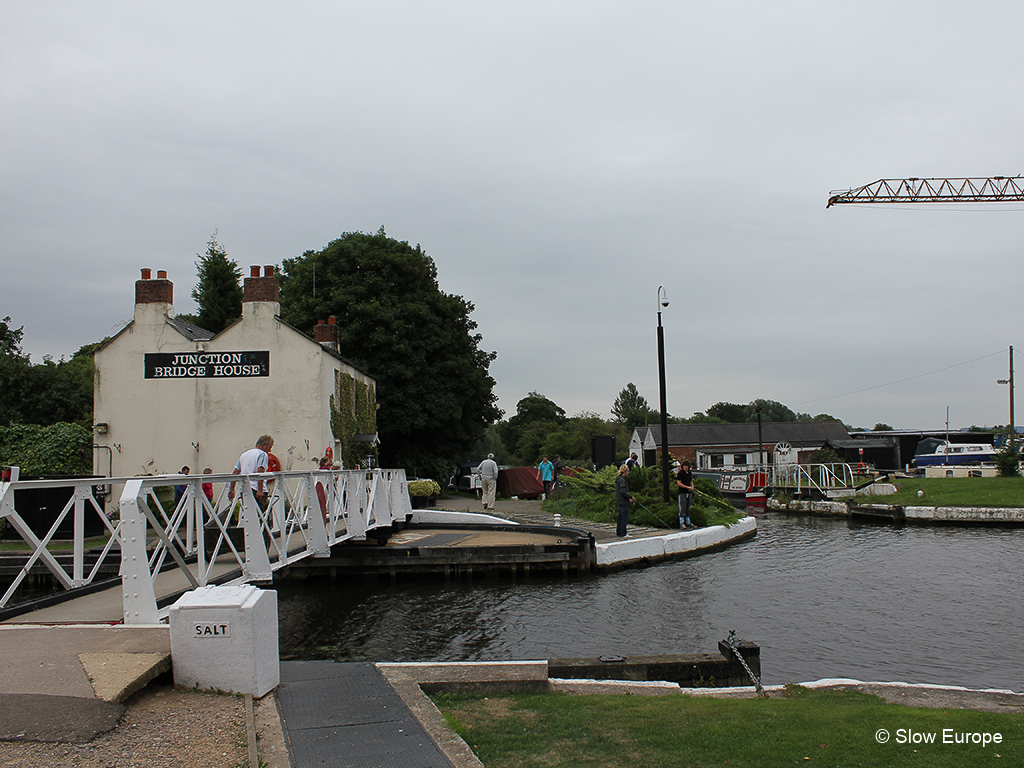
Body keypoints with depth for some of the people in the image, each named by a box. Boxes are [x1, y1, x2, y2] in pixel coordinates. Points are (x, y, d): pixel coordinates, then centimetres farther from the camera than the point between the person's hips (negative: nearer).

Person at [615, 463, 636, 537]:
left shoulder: (619, 479, 16)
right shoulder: (622, 480, -16)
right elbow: (623, 491, -23)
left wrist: (628, 498, 18)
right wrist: (630, 497, -16)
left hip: (620, 502, 10)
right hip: (623, 502, -10)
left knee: (620, 517, 15)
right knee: (625, 518, -7)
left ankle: (618, 533, 21)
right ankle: (623, 534, -5)